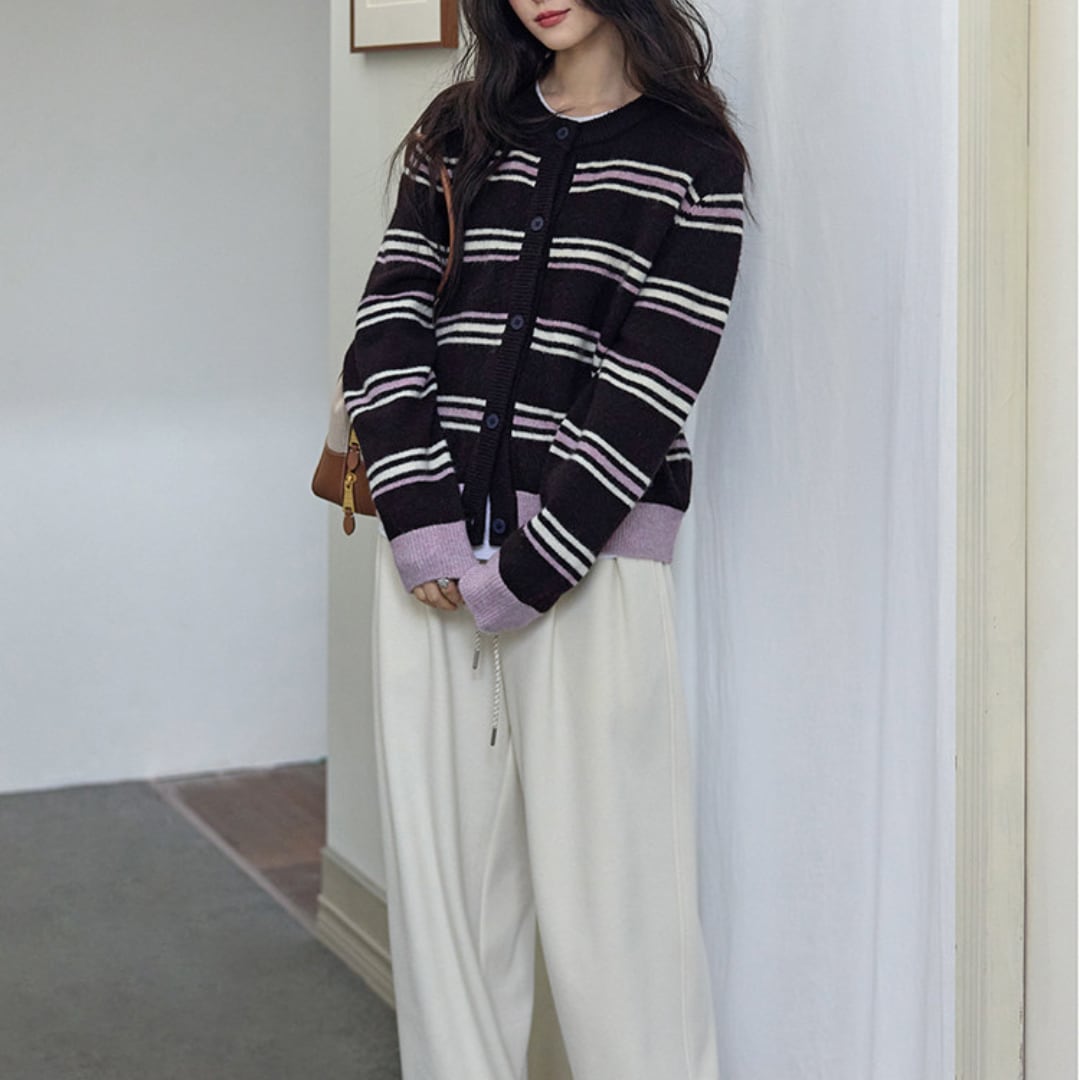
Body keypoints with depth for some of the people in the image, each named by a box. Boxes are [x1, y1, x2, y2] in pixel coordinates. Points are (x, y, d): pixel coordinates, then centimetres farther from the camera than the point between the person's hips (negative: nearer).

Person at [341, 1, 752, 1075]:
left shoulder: (693, 155, 3)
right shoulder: (458, 132, 15)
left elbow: (651, 382, -6)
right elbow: (387, 323, 6)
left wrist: (533, 565, -12)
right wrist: (420, 514, -8)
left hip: (588, 551, -4)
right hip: (432, 544, 4)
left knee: (603, 877, -4)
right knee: (440, 863, 6)